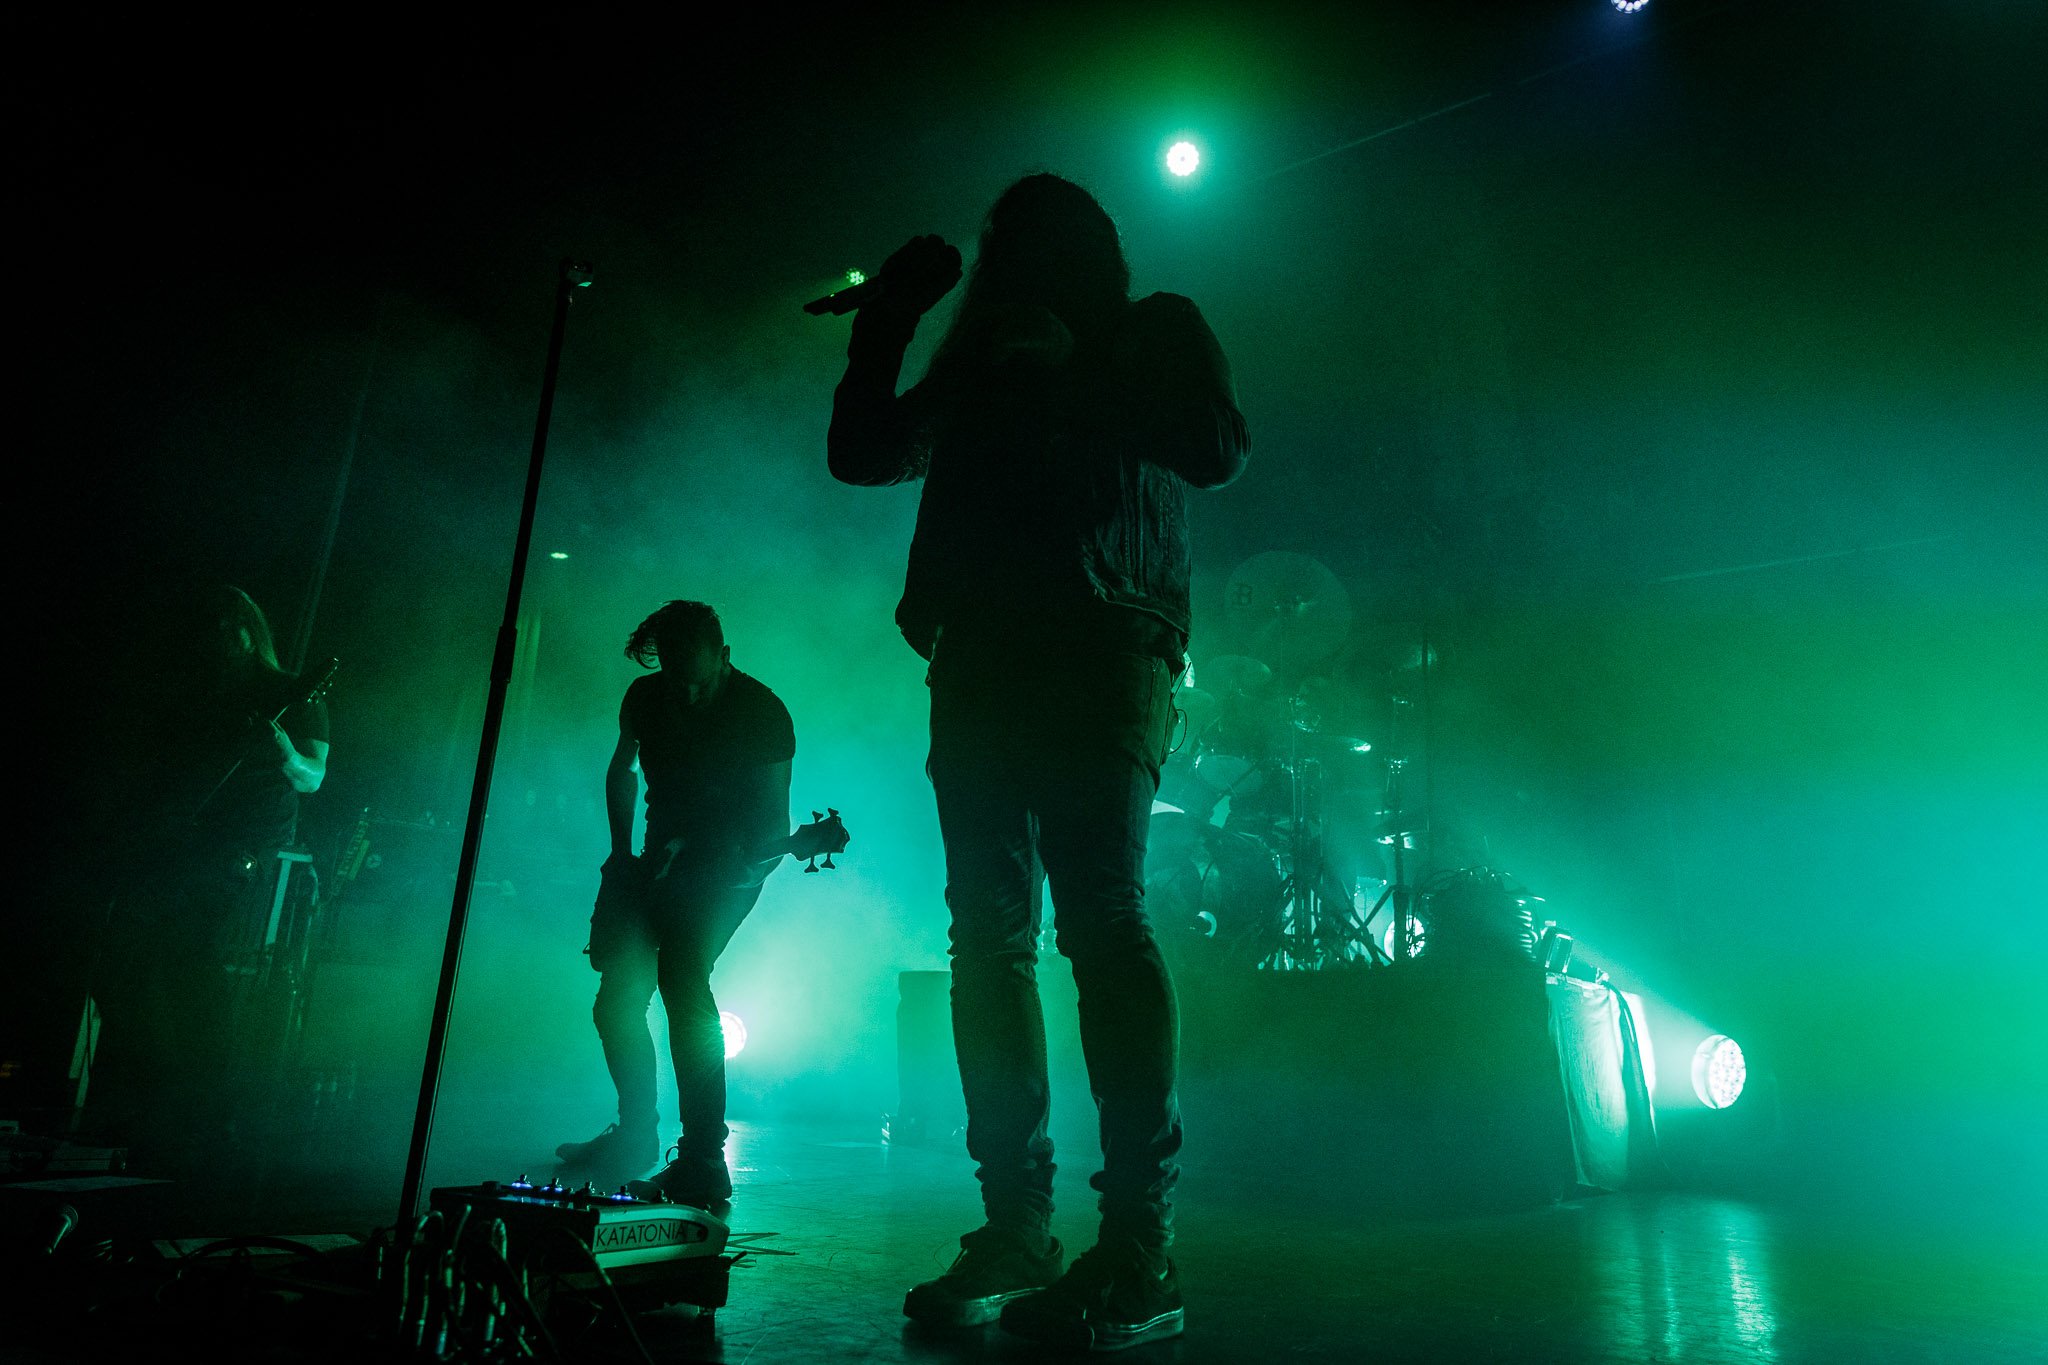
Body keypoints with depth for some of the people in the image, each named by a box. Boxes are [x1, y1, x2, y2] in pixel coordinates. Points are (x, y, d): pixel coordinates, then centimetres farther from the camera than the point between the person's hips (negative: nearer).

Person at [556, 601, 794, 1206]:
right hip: (662, 857, 6)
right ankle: (635, 1134, 27)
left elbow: (775, 823, -18)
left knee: (682, 978, -26)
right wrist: (622, 850, 7)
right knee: (619, 992, 2)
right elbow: (621, 772, 18)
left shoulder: (762, 712, -17)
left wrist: (692, 848, -31)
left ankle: (704, 1161, -20)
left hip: (730, 861, -6)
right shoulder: (646, 695, -1)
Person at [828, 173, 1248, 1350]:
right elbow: (862, 451, 26)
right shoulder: (981, 366, 28)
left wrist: (1075, 373, -4)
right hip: (980, 658, 5)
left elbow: (1221, 448, 0)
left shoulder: (1158, 331, 17)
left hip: (1103, 651, -5)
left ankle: (1140, 1249, -13)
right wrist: (888, 325, 18)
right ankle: (1018, 1232, 5)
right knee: (990, 932, -1)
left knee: (1104, 913, -16)